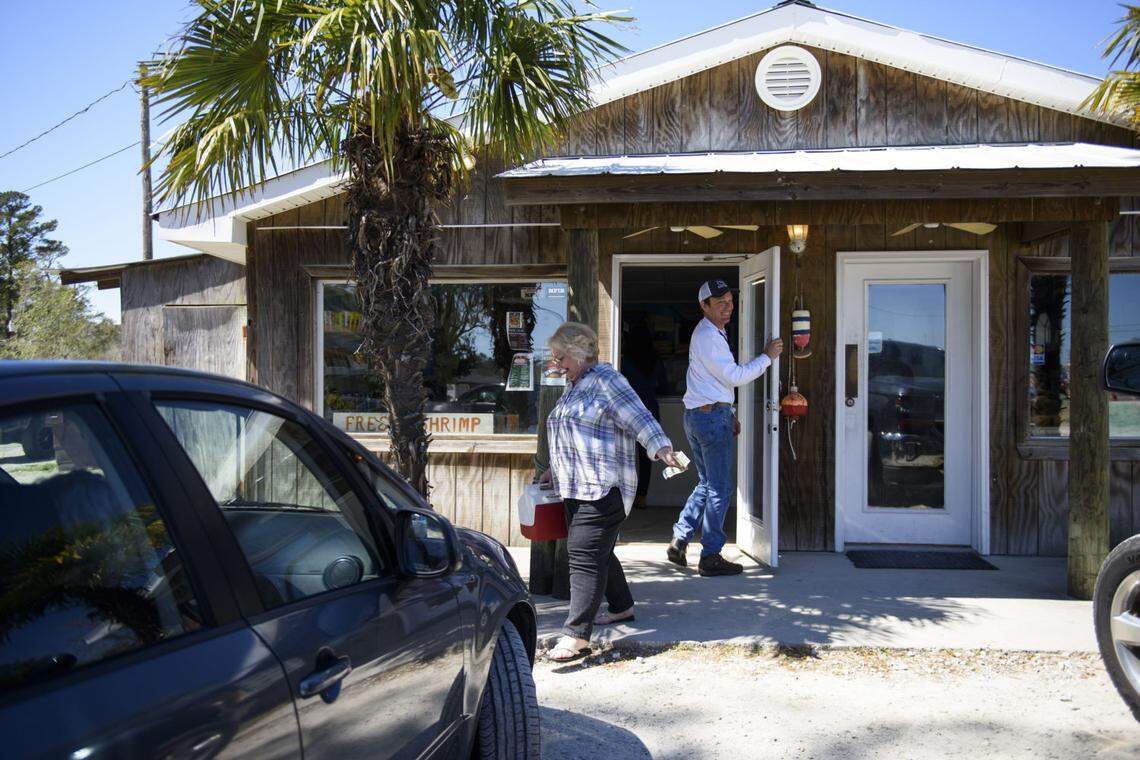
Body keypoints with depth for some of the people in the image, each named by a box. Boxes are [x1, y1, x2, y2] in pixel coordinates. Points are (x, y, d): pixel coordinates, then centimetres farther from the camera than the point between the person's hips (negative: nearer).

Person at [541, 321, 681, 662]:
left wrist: (661, 448, -29)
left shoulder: (605, 379, -8)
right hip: (577, 489, 10)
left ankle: (577, 634, -13)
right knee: (598, 552, 16)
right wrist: (555, 471, 32)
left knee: (585, 556, -13)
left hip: (602, 488, -10)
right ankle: (622, 607, 33)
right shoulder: (573, 386, 20)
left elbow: (638, 418, -16)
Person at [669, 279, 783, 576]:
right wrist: (767, 357, -8)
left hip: (697, 416, 10)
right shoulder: (708, 337, -16)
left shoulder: (714, 333, 19)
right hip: (712, 417, -10)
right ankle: (710, 557, 3)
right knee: (719, 489, -3)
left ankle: (679, 541, 17)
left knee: (707, 483, 17)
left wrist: (730, 414, 22)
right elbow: (734, 376, -17)